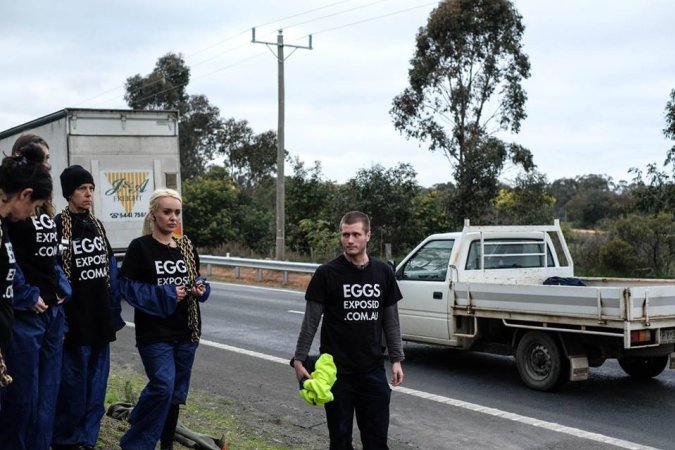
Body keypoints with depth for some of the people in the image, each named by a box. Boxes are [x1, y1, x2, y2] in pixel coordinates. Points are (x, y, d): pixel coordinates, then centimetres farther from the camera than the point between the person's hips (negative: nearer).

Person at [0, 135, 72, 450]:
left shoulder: (44, 206, 14)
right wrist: (27, 297, -17)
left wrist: (62, 288, 7)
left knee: (48, 390, 12)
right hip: (25, 311, -8)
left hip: (53, 309, 8)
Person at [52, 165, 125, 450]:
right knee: (73, 384, -1)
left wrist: (114, 314, 11)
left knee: (96, 382, 11)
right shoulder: (57, 226, -8)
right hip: (75, 319, -6)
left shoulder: (96, 226, 13)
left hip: (99, 318, 6)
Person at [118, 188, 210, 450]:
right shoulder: (140, 247, -7)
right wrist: (165, 294, -18)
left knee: (177, 391, 9)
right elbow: (127, 286, -10)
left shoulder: (187, 247, 10)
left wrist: (200, 288, -4)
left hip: (186, 331, 6)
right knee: (163, 386, -17)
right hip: (154, 332, -5)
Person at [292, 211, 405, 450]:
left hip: (373, 370, 3)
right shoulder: (327, 274, -7)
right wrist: (299, 359, -9)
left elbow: (391, 320, 10)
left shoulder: (383, 273, 3)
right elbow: (311, 321, -4)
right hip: (336, 371, -2)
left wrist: (396, 359, 6)